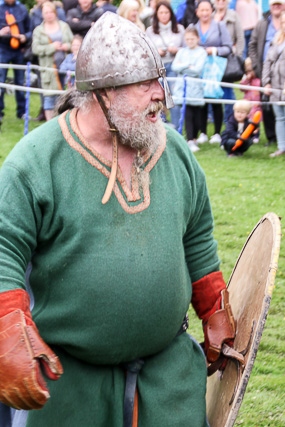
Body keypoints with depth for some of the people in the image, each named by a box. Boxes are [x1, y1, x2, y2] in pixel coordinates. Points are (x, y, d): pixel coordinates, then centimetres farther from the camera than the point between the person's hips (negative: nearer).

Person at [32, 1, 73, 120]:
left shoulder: (64, 26, 12)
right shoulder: (38, 30, 6)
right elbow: (35, 48, -4)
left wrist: (67, 46, -10)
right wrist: (52, 47, -13)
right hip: (49, 68, -2)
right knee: (49, 96, -4)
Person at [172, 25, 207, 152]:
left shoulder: (201, 52, 1)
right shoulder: (181, 52, 11)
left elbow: (197, 69, -11)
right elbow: (174, 67, -1)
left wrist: (182, 67, -5)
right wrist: (188, 64, -9)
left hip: (196, 88, -1)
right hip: (183, 88, 1)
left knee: (196, 115, 4)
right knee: (188, 115, -5)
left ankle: (194, 139, 17)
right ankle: (190, 141, -6)